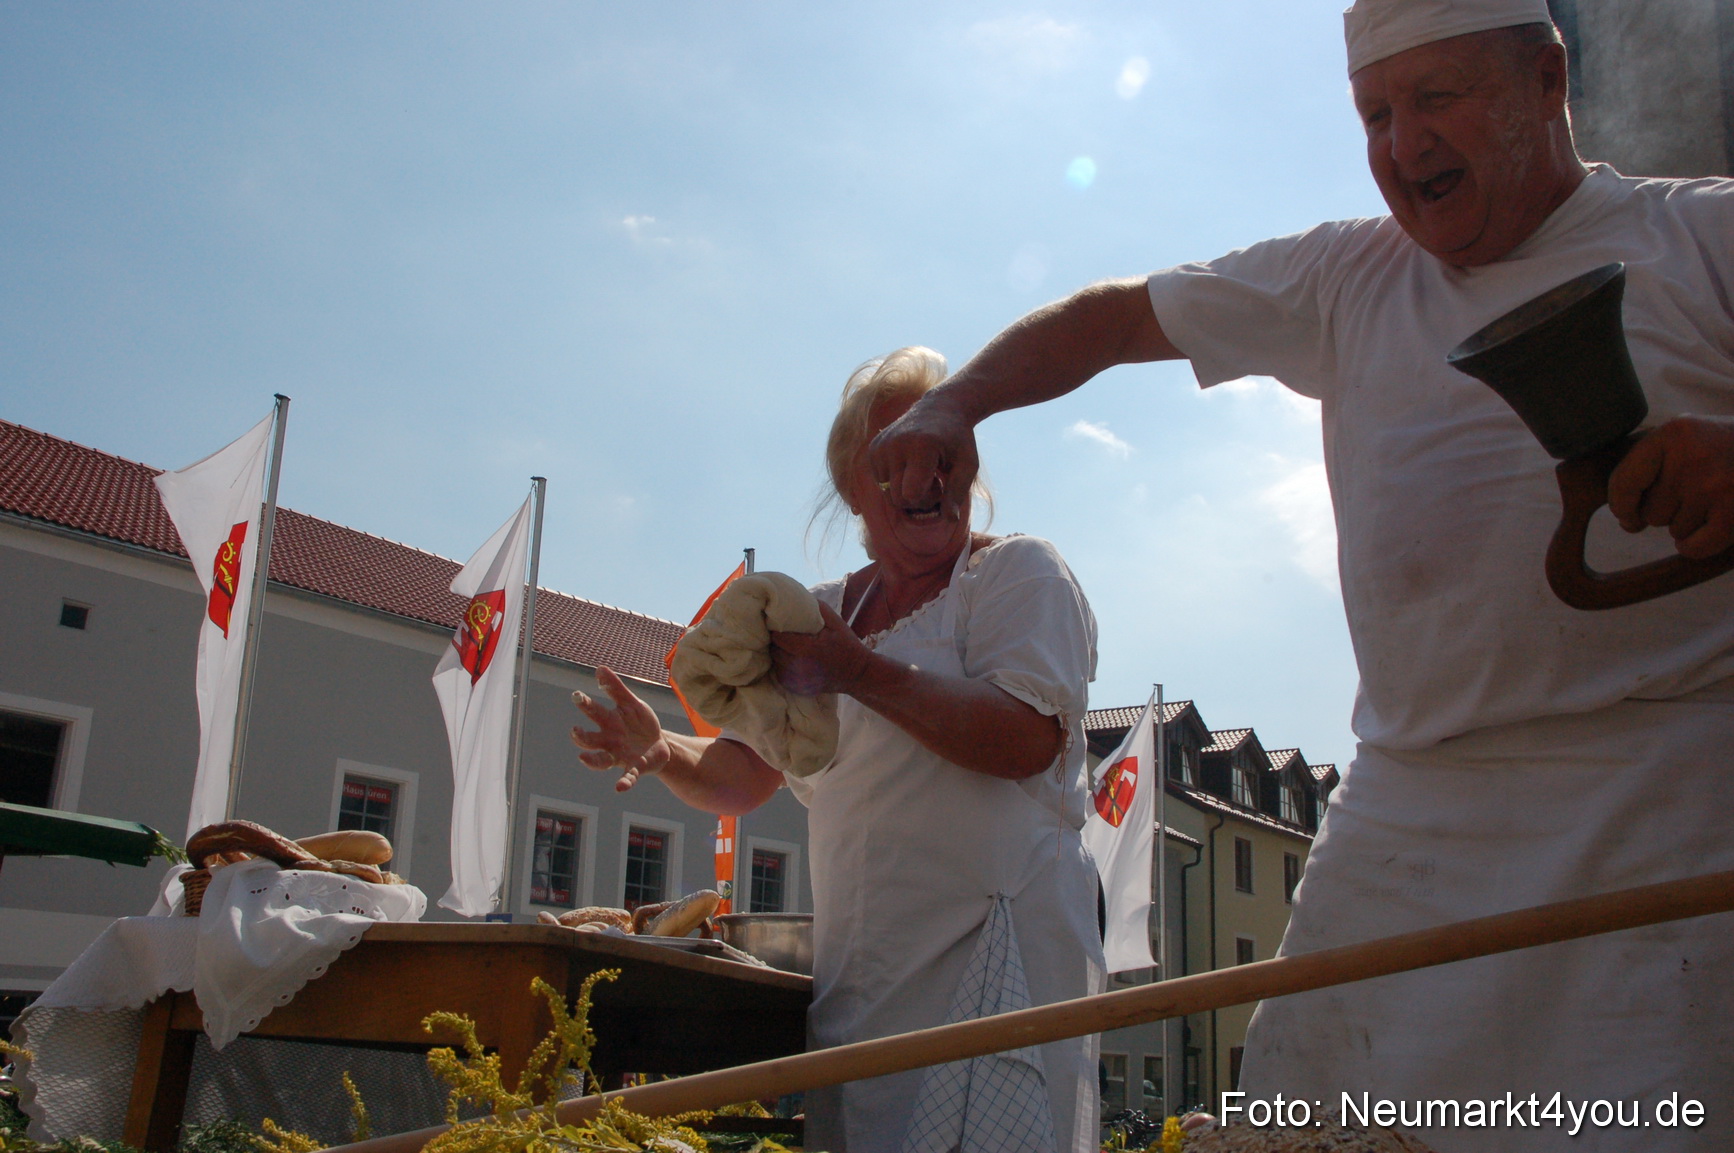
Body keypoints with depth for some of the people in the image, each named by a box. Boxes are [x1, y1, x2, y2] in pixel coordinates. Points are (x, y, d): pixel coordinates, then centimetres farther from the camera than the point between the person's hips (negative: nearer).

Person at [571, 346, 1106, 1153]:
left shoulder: (1016, 572, 0)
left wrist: (859, 671, -21)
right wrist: (661, 752, -6)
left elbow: (1026, 739, -18)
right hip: (857, 965, 5)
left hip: (992, 955, -5)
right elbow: (742, 779, 15)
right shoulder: (824, 614, 17)